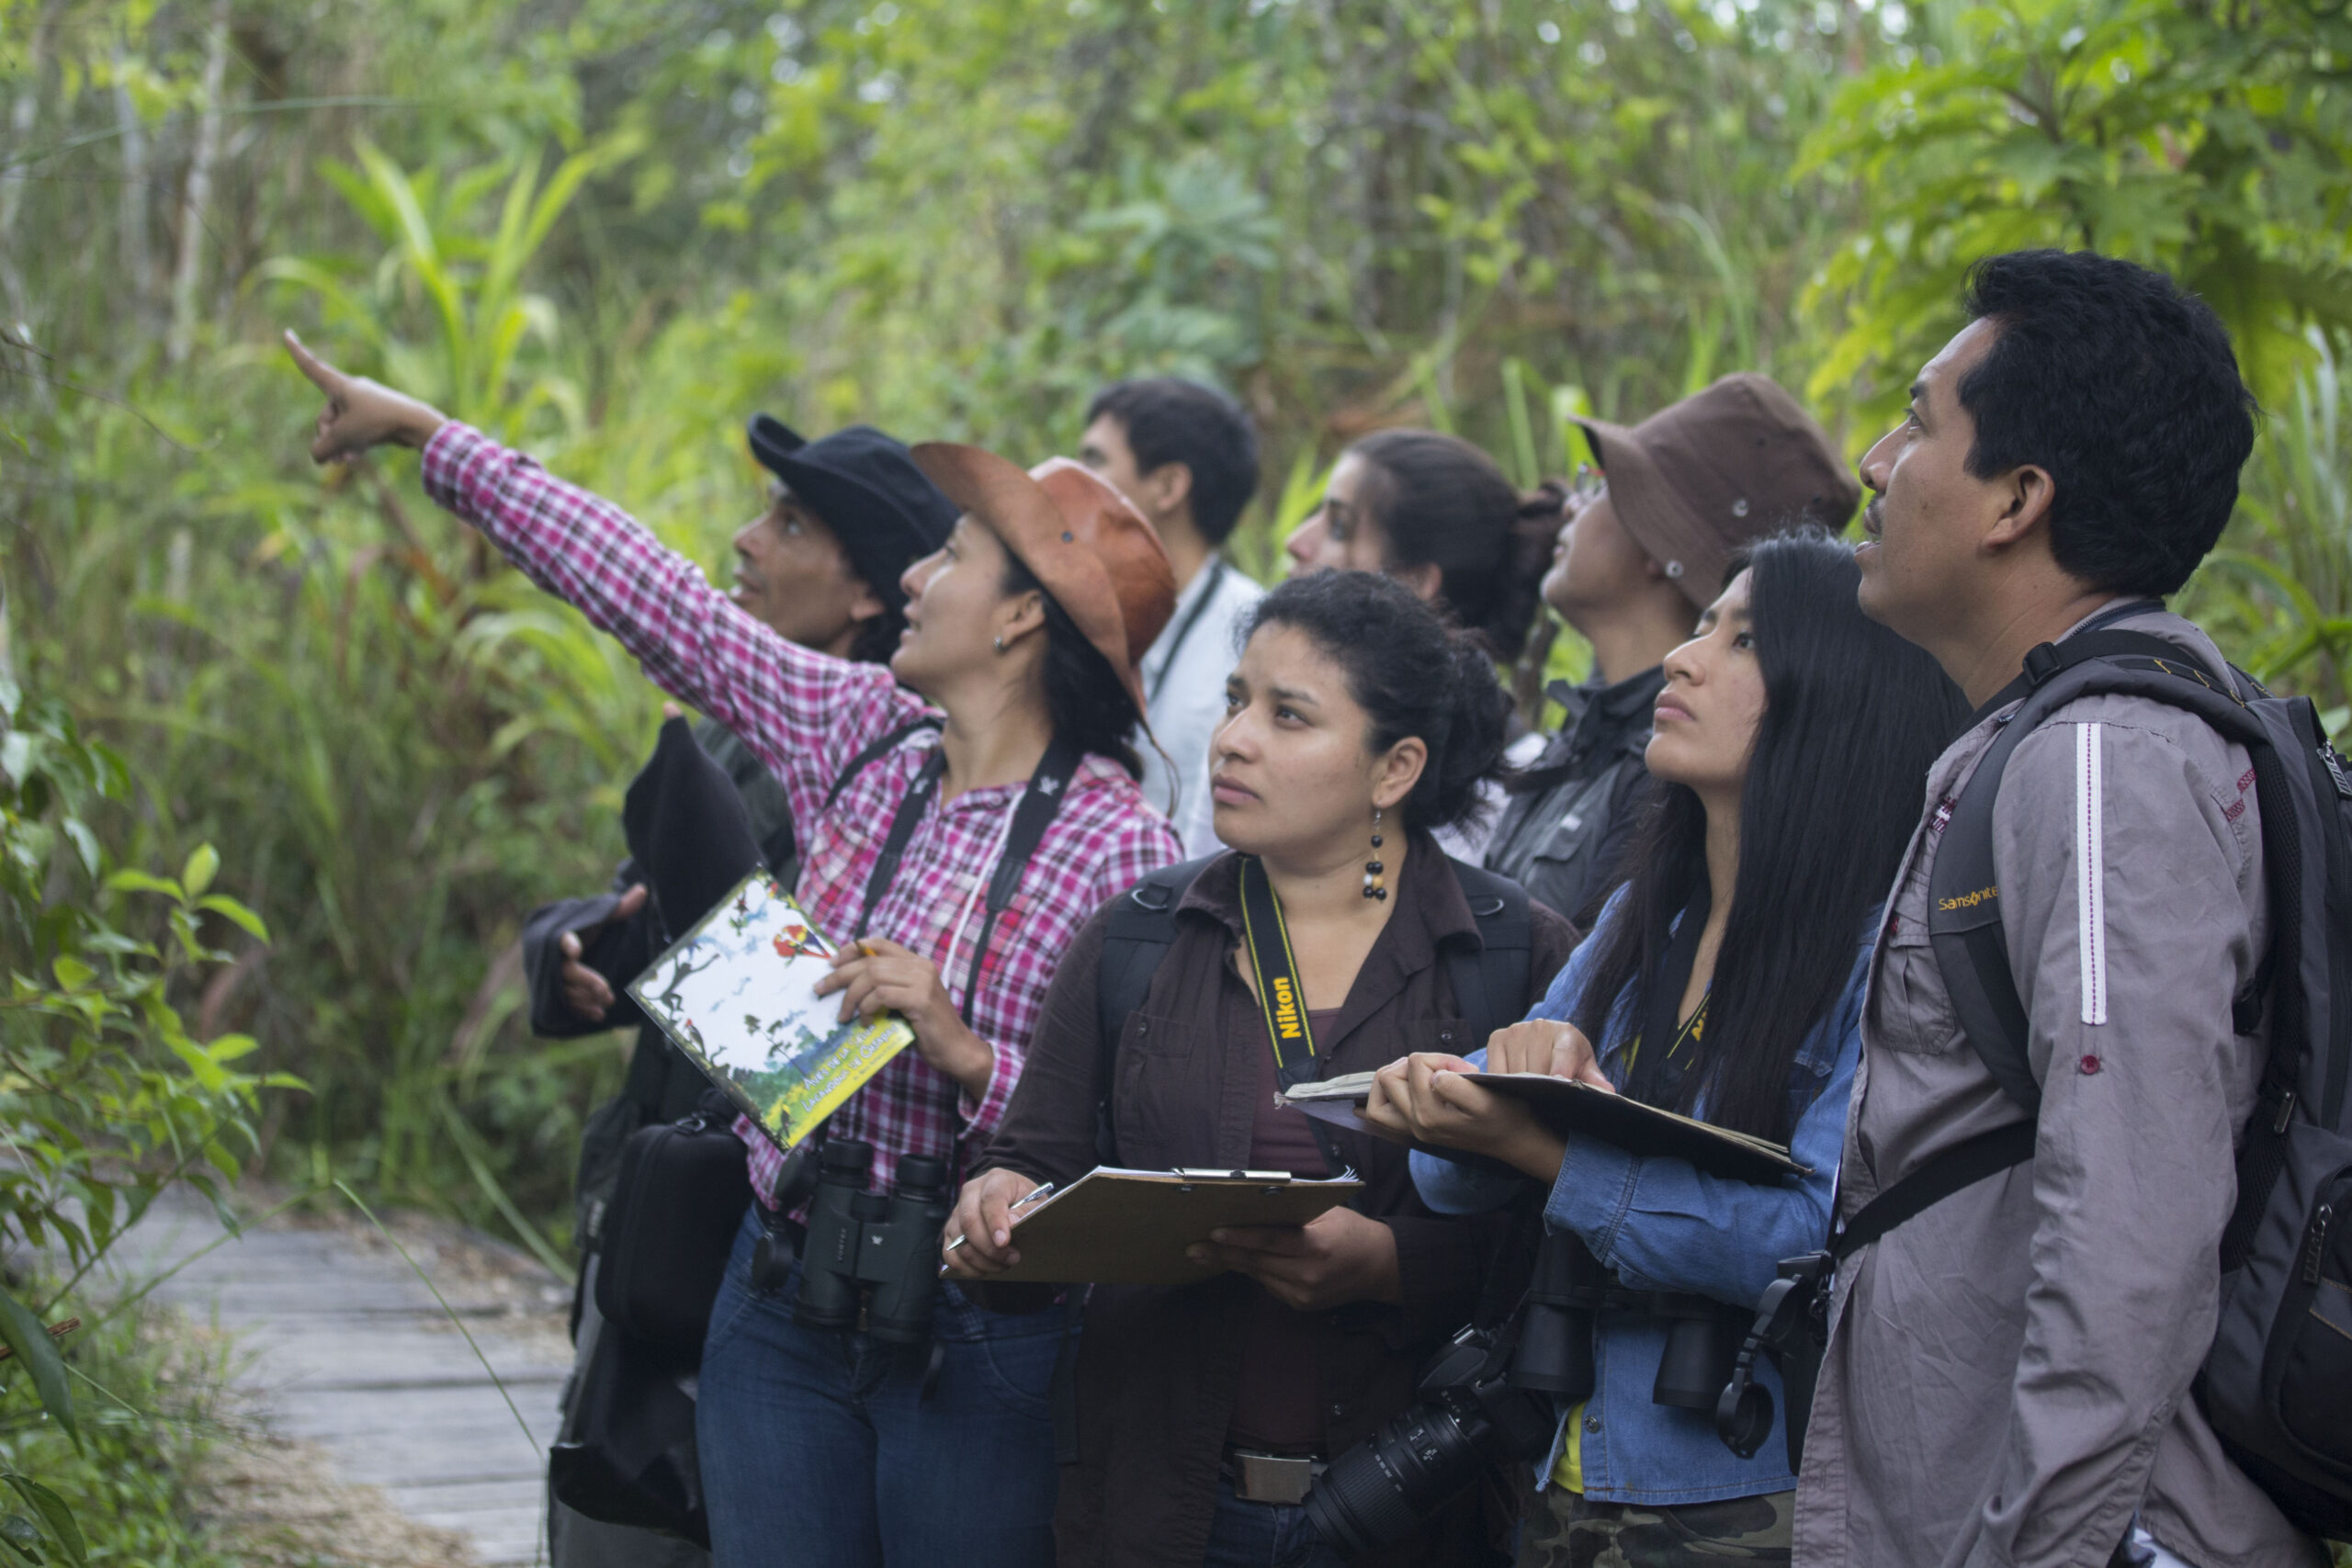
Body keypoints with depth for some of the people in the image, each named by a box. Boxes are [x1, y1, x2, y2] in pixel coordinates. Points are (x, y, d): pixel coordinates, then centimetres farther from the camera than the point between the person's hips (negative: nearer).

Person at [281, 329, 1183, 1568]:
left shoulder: (1122, 848, -14)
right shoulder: (858, 732, 4)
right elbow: (654, 600, 10)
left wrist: (967, 1054, -28)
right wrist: (424, 433, 14)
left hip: (980, 1347, -5)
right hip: (781, 1312, 6)